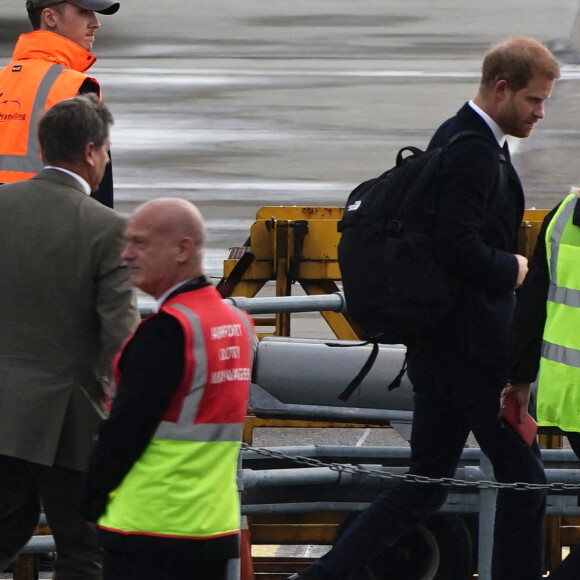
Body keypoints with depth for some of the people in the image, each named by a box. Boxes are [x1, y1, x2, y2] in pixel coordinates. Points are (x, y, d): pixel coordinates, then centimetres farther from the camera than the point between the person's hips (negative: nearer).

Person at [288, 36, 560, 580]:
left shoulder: (455, 138, 14)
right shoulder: (473, 152, -19)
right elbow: (459, 250, -28)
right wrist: (513, 268, -12)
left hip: (438, 345, 10)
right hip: (473, 348, -10)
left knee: (424, 484, 12)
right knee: (523, 480, 1)